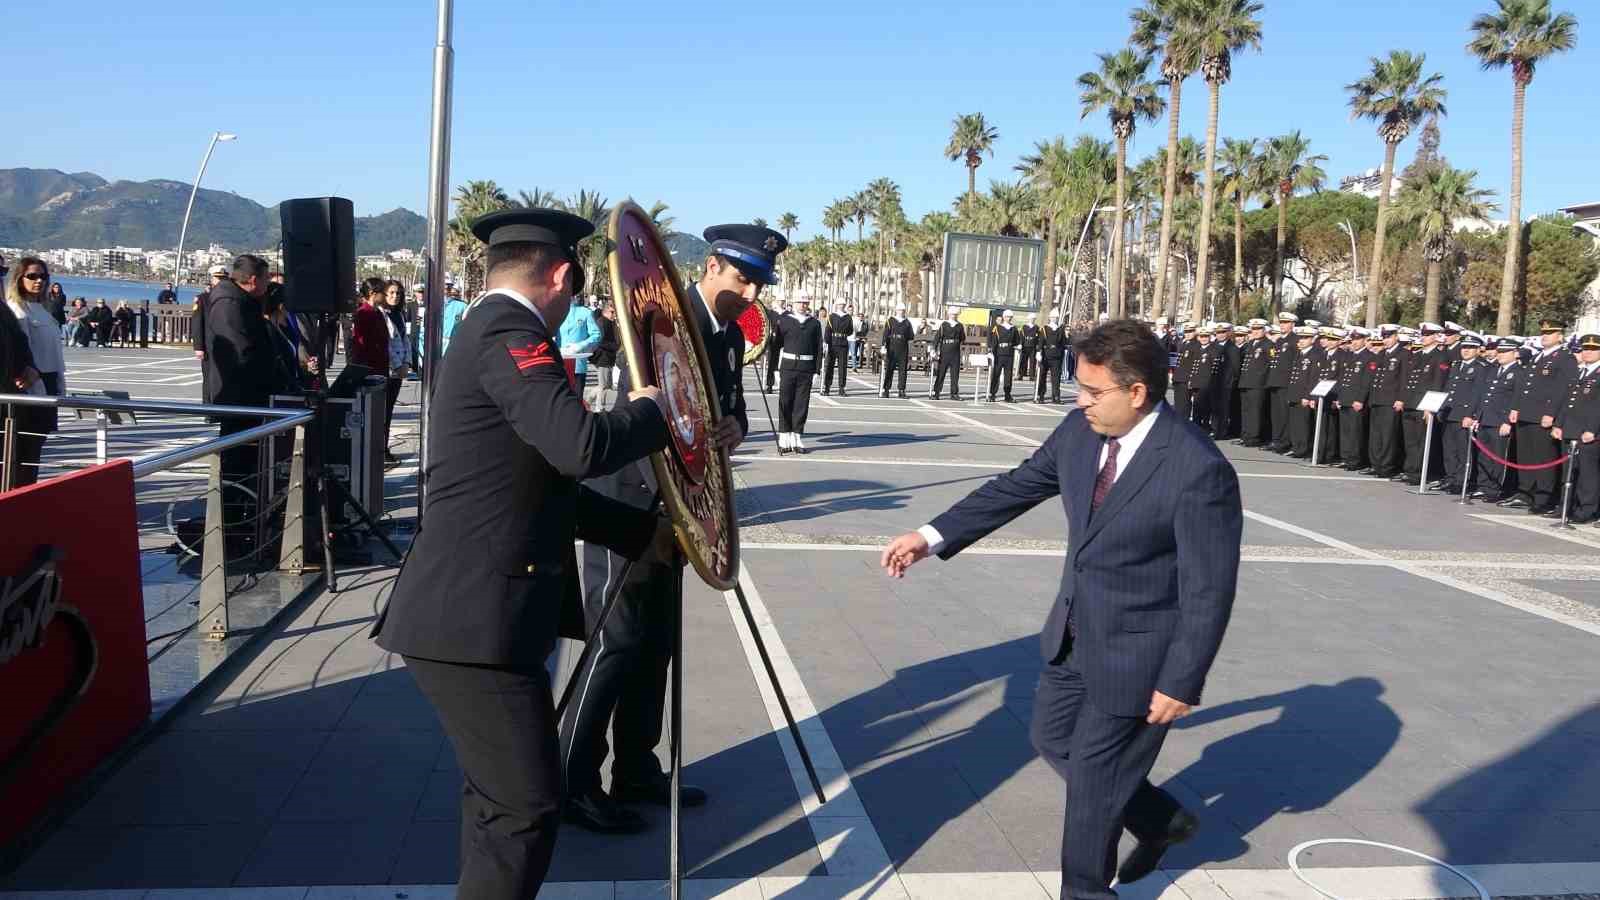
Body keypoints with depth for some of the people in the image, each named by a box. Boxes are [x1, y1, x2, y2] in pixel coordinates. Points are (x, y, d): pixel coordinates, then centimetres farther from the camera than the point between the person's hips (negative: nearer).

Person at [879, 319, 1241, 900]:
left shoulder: (1199, 471, -27)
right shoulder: (1079, 432, -6)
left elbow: (1209, 592, -22)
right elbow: (1016, 488, 6)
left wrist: (1180, 684, -18)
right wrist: (932, 537, 3)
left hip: (1134, 652, -7)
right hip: (1073, 635, 8)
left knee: (1094, 773, 9)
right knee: (1053, 740, 22)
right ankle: (1161, 819, 44)